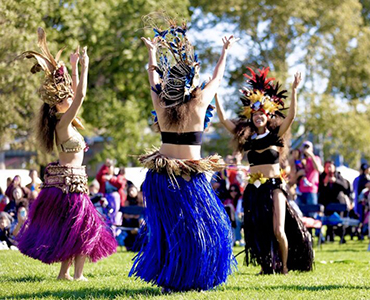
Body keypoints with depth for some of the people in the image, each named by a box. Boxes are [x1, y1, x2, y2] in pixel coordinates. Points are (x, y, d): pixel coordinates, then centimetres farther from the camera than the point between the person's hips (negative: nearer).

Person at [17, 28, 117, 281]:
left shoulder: (61, 120, 7)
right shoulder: (64, 123, -17)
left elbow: (76, 93, 17)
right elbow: (81, 96, -25)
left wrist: (74, 67, 17)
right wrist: (84, 67, -19)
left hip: (64, 180, 9)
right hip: (70, 181, -9)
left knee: (69, 228, 13)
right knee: (83, 225, -5)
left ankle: (65, 272, 16)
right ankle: (78, 274, -5)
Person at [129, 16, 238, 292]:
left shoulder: (161, 104, -3)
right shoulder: (199, 104, -9)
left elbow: (153, 77, 16)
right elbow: (217, 79, 7)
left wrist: (153, 51, 33)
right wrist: (225, 51, 23)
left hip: (162, 177, 4)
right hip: (191, 178, -4)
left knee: (166, 229, 11)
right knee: (200, 229, 7)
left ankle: (169, 280, 15)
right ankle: (192, 280, 7)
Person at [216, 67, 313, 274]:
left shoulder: (275, 136, 3)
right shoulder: (248, 139, 10)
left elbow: (291, 117, -11)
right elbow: (224, 120, 10)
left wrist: (294, 91, -19)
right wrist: (216, 96, 6)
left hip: (274, 186, -4)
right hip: (254, 188, 4)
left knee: (278, 230, -10)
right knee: (257, 231, 2)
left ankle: (284, 266, 7)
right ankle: (267, 267, 17)